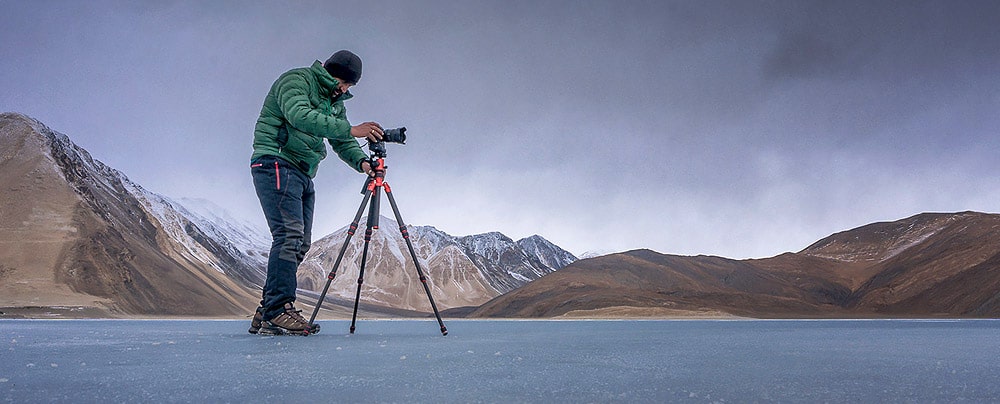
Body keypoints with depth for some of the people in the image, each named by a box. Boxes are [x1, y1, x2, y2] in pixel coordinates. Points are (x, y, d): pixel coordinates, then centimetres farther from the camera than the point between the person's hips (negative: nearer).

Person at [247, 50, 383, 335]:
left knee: (300, 243, 4)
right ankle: (279, 310, -19)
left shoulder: (334, 101, 20)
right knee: (289, 235, -19)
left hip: (303, 174, 9)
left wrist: (361, 162, -7)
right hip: (276, 164, -9)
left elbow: (342, 143, 14)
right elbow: (301, 116, -26)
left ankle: (266, 315, 7)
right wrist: (350, 129, -30)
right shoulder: (296, 80, -6)